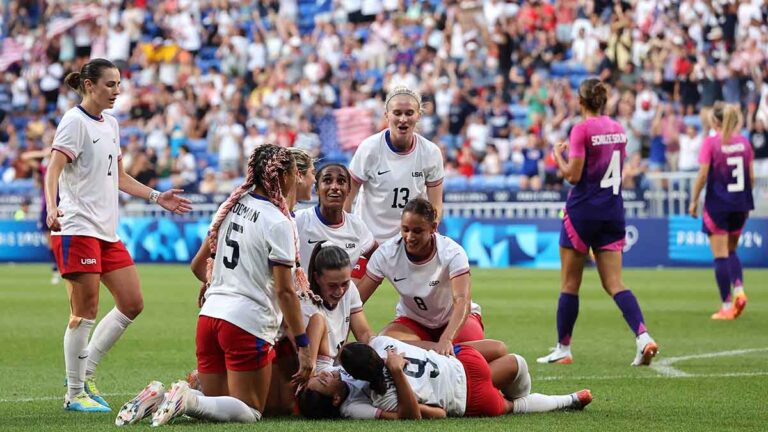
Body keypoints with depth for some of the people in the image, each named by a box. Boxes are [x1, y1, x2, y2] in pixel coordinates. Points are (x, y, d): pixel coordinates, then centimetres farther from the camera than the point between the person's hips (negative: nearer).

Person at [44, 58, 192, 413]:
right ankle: (75, 394, 4)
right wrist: (51, 207, -37)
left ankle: (85, 373, 16)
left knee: (132, 304, 6)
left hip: (106, 231, 9)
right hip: (77, 228, -9)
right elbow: (54, 169, -20)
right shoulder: (74, 121, -9)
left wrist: (157, 197, 24)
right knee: (85, 311, -6)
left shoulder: (110, 124, 16)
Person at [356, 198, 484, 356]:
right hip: (412, 321, 2)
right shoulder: (385, 253, -18)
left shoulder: (452, 252, -26)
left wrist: (446, 340, -57)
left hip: (455, 319, -1)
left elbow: (462, 301, -39)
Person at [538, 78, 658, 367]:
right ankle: (643, 336, -18)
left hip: (583, 211, -5)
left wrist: (558, 154, 2)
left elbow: (573, 175, -15)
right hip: (613, 211, 5)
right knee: (614, 283, 1)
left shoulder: (582, 129, -12)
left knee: (570, 284, 6)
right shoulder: (617, 129, 8)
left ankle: (563, 348, 12)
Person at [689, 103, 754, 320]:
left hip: (717, 205, -5)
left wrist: (694, 200, -3)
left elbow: (702, 176, -13)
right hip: (740, 204, 5)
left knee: (721, 255, 1)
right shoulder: (744, 142, 3)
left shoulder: (711, 143, -10)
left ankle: (727, 306, -1)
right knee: (731, 251, 20)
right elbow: (751, 176, 6)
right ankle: (738, 289, -3)